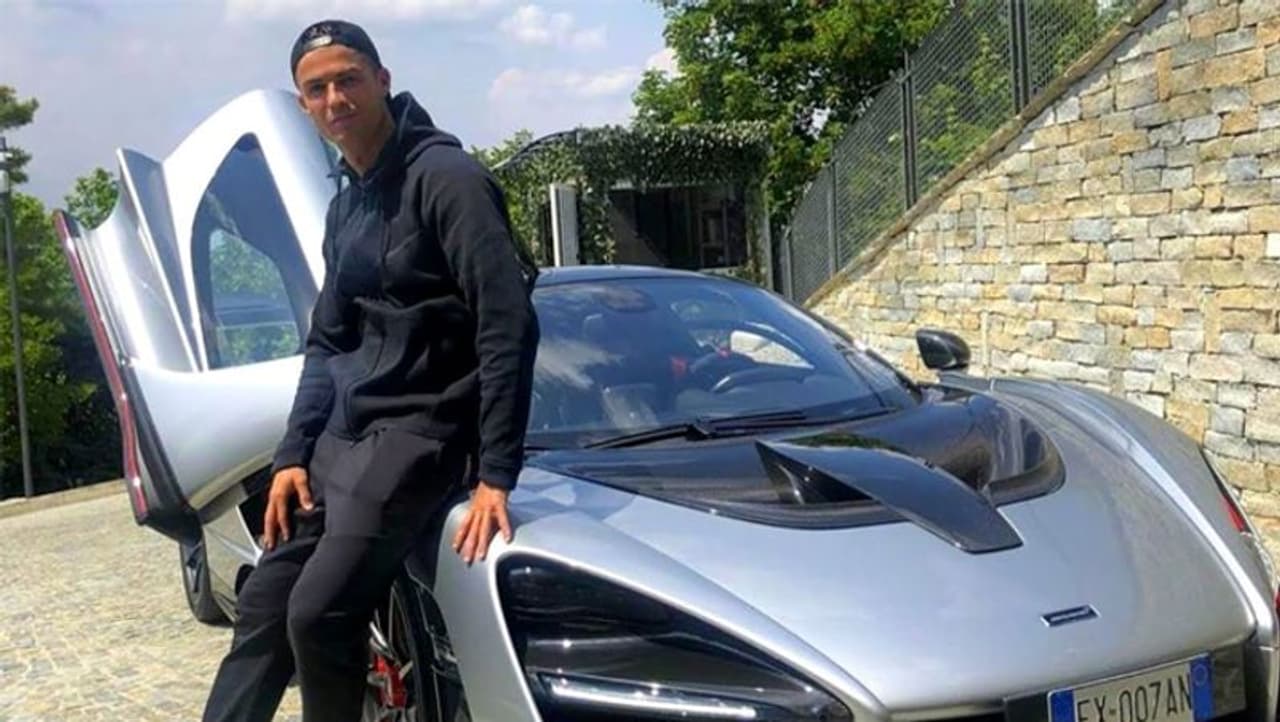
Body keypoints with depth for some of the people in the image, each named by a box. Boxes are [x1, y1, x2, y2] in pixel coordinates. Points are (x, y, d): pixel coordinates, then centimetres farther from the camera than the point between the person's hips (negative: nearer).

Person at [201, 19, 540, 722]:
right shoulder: (344, 204, 16)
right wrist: (291, 453, 10)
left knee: (318, 614, -18)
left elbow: (508, 324, -18)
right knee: (262, 605, 9)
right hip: (341, 437, 9)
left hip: (416, 433, -9)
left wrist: (495, 473, -22)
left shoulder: (445, 177, -11)